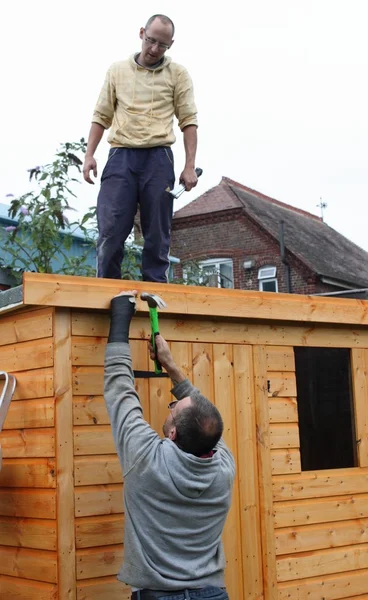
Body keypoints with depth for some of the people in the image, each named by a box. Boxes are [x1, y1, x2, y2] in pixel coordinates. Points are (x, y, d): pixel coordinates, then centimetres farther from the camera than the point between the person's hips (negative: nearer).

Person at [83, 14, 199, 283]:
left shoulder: (178, 74, 7)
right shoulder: (117, 70, 13)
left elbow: (189, 121, 3)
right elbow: (101, 116, 14)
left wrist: (190, 166, -5)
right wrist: (89, 155, 4)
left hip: (158, 158, -1)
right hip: (121, 156, 1)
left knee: (158, 233, -1)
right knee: (110, 230, -6)